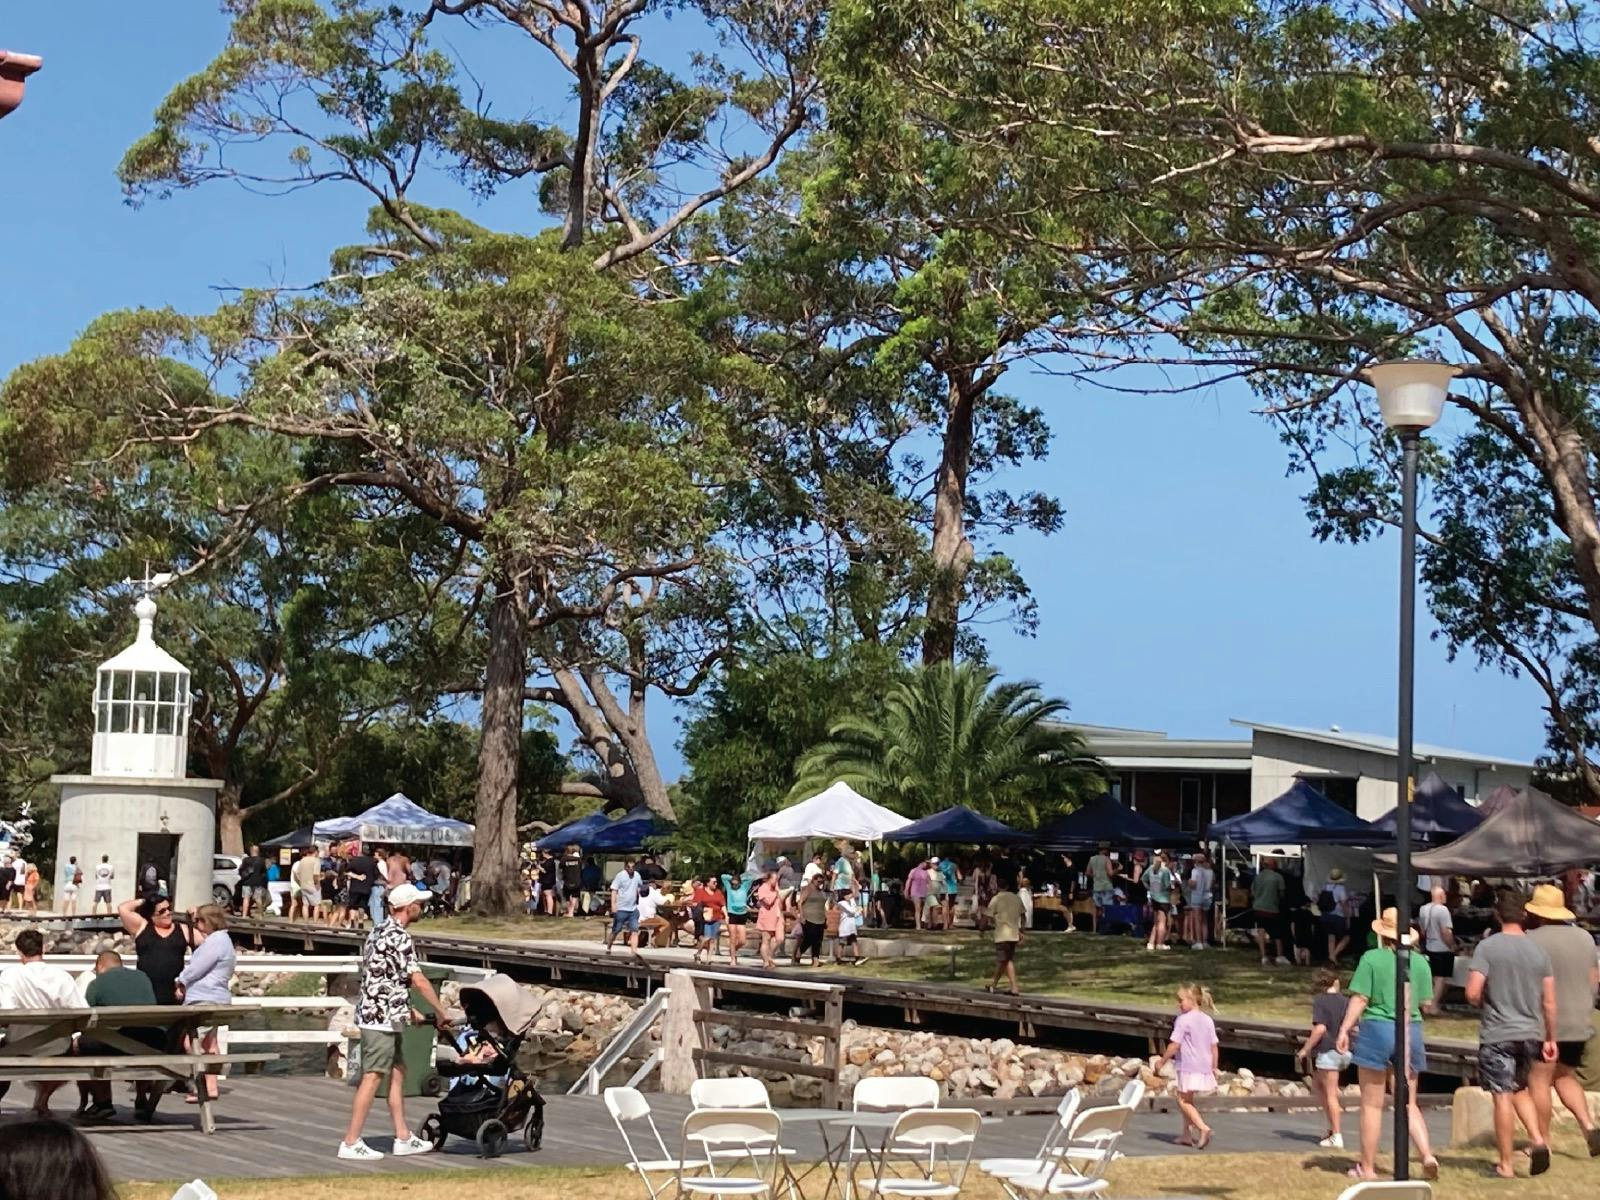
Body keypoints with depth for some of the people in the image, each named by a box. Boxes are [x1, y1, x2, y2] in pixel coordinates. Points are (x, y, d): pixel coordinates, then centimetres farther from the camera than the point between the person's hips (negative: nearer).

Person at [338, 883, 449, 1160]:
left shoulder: (378, 932, 15)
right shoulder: (400, 937, -16)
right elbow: (419, 981, -18)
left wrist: (409, 1010, 22)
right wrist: (440, 1012, -8)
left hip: (377, 1015, 10)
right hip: (382, 1016, -10)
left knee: (397, 1072, 14)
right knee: (372, 1078, -7)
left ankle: (403, 1138, 18)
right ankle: (351, 1142, -5)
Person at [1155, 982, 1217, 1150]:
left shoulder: (1183, 1020, -13)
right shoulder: (1208, 1020, 9)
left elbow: (1174, 1045, -14)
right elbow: (1214, 1046, 11)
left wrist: (1162, 1062, -4)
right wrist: (1214, 1068, 19)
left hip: (1188, 1067, -8)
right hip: (1204, 1067, 8)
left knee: (1184, 1101, 0)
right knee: (1187, 1100, 21)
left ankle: (1203, 1128, -19)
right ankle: (1187, 1135, 25)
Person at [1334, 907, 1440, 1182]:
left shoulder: (1371, 959, -8)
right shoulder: (1421, 962, 2)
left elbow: (1359, 999, -11)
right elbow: (1426, 1003, 9)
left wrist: (1344, 1029, -6)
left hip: (1377, 1028, -3)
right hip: (1411, 1031, 3)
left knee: (1372, 1105, 5)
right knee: (1409, 1105, 12)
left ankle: (1367, 1167, 10)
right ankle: (1428, 1155, -6)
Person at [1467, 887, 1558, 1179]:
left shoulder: (1488, 947, -11)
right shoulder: (1538, 950, 3)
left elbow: (1472, 994, -17)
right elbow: (1549, 1002, 5)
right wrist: (1550, 1039, 14)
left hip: (1497, 1034, -4)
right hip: (1531, 1033, 5)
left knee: (1502, 1097, 0)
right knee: (1520, 1089, 23)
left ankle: (1506, 1164, 5)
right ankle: (1537, 1139, 3)